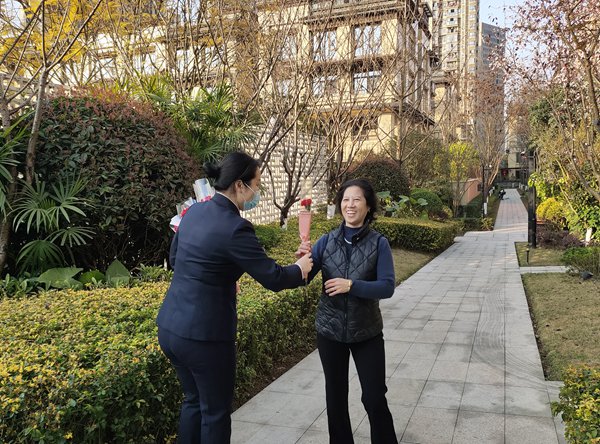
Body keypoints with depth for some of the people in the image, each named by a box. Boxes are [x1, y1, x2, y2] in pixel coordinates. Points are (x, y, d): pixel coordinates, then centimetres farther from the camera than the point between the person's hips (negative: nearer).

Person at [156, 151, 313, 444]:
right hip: (204, 334, -8)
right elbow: (273, 279, -15)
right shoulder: (234, 227, -21)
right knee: (215, 411, 11)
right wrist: (299, 269, 4)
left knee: (193, 400, 24)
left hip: (170, 327, 8)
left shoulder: (193, 212, 4)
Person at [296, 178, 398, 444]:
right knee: (335, 396, 16)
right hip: (330, 331, 2)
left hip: (366, 332, -2)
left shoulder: (379, 243, -9)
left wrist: (351, 285, -26)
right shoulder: (327, 241, -4)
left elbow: (387, 287, -15)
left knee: (374, 397, 6)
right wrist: (302, 260, -27)